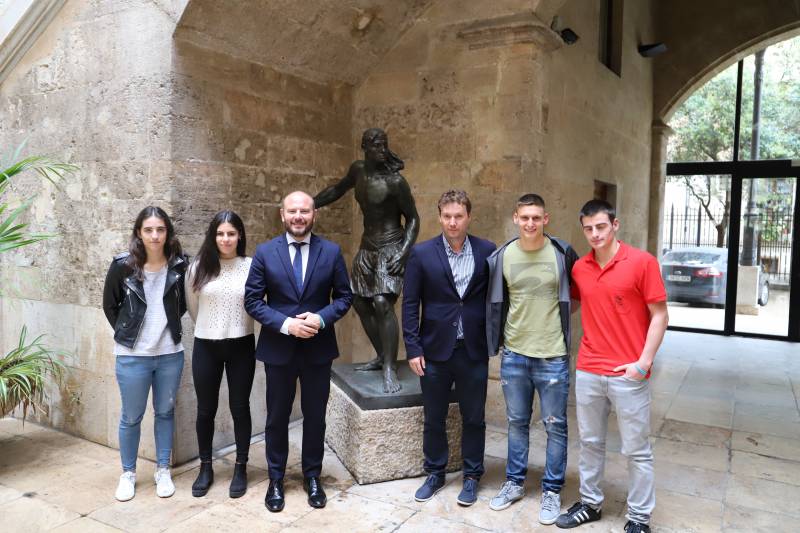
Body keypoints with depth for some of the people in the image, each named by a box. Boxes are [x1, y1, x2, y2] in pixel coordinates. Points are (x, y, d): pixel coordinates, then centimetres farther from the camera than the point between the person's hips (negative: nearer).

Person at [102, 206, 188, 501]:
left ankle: (163, 470, 28)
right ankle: (128, 473, 28)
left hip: (170, 354, 1)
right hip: (132, 355, -1)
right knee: (131, 417, 10)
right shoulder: (123, 265, -9)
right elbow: (109, 305, 4)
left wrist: (168, 326, 6)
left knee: (165, 412, 13)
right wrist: (127, 333, 4)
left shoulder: (179, 265, -6)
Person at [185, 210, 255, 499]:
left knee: (240, 407, 9)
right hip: (206, 347, 1)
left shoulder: (251, 266, -7)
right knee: (206, 409, 12)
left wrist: (235, 325, 7)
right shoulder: (198, 267, -3)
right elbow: (192, 306, 10)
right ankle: (205, 467, 29)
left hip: (241, 346, -1)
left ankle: (240, 468, 24)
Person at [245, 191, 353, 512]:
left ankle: (312, 477, 32)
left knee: (315, 416, 13)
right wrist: (285, 324, -18)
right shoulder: (265, 252, -4)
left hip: (318, 348, 1)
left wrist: (321, 318, -17)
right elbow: (252, 300, -5)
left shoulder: (331, 252, -2)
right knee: (277, 417, 12)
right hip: (278, 348, 0)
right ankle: (276, 479, 30)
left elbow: (344, 296, 1)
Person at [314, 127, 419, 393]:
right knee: (360, 302, 11)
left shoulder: (395, 181, -16)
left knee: (382, 303, -21)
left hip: (390, 248, -8)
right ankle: (382, 357, 25)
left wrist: (403, 252, -21)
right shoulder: (358, 170, 4)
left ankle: (390, 369, -14)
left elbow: (413, 218, -10)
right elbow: (338, 189, 24)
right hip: (367, 247, 8)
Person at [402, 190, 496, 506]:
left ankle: (472, 477, 30)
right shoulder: (422, 253, -3)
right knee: (434, 418, 13)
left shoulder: (487, 252, -1)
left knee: (473, 418, 12)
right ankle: (435, 474, 33)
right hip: (435, 349, 0)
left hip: (474, 350, 0)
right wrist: (413, 348, -6)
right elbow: (410, 304, -2)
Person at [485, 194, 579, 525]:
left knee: (555, 426, 7)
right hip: (513, 354, 2)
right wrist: (498, 338, 8)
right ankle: (514, 483, 31)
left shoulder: (563, 253, -8)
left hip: (552, 356, -2)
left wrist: (558, 314, 3)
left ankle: (552, 490, 23)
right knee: (516, 422, 15)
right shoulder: (501, 256, -2)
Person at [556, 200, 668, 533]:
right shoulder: (579, 268, 5)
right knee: (590, 442, 16)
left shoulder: (642, 262, -9)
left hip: (628, 374, -4)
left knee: (636, 450, 9)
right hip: (587, 371, 4)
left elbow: (659, 315, -7)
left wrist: (643, 363, -12)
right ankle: (590, 503, 33)